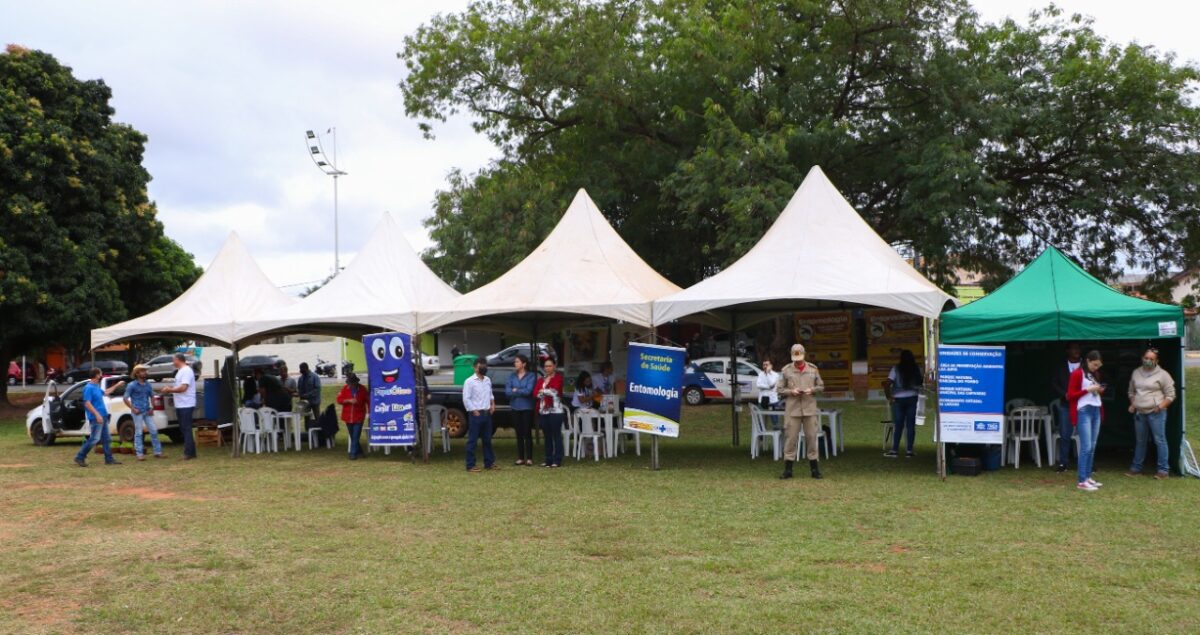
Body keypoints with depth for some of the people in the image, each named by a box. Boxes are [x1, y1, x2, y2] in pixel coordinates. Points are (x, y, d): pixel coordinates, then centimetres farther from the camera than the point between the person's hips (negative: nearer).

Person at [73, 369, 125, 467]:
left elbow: (105, 393, 34)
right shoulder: (89, 388, -15)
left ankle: (109, 459, 14)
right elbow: (87, 403, -21)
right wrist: (97, 414, -27)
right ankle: (80, 458, -1)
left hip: (103, 417, 10)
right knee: (94, 439, -10)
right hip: (96, 418, -10)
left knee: (107, 439, 10)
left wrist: (117, 385, 37)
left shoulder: (96, 387, 13)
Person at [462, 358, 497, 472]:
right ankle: (470, 465, 1)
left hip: (487, 413, 7)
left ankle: (489, 462, 21)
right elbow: (466, 399, -12)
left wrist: (492, 403, 7)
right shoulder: (469, 381, -9)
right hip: (475, 414, -7)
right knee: (472, 440, -3)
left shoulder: (488, 380, 12)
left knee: (487, 439, 13)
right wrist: (474, 411, -14)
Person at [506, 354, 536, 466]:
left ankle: (529, 458, 2)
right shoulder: (512, 376, 7)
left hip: (527, 407, -4)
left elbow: (528, 390, -16)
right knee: (519, 434, 8)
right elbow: (507, 391, -4)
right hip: (515, 407, 4)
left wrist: (515, 391, -5)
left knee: (527, 433, -2)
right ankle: (520, 458, 13)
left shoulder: (531, 376, -5)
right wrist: (521, 392, -13)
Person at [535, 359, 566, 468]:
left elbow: (555, 390, -12)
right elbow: (535, 393, 3)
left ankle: (557, 461, -3)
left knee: (556, 436, -5)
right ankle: (548, 460, 13)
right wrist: (548, 391, -11)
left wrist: (543, 391, -1)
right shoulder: (541, 379, 16)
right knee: (547, 436, 8)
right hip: (543, 411, 5)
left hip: (555, 410, -5)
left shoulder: (558, 377, 2)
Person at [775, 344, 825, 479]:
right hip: (793, 410, -1)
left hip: (810, 409, 1)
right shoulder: (786, 370, 4)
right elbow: (779, 389, 5)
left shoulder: (812, 369, 8)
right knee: (791, 438, -2)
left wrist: (812, 390, -7)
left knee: (811, 437, 4)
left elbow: (821, 386, 13)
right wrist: (791, 391, -11)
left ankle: (814, 469, 12)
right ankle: (788, 470, 4)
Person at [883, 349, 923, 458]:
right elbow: (921, 382, 10)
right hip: (913, 399, 1)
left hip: (899, 399, -1)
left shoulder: (896, 369, -8)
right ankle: (909, 451, 5)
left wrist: (888, 396, -5)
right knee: (910, 425, 5)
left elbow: (887, 384, -15)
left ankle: (894, 450, 5)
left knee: (897, 425, 5)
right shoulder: (917, 369, 1)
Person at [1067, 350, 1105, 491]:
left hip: (1096, 411, 8)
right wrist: (1087, 390, -17)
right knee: (1086, 447, -11)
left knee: (1092, 447, 9)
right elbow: (1070, 395, -9)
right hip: (1083, 411, -8)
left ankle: (1088, 477, 16)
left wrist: (1100, 390, 6)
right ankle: (1082, 481, -10)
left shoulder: (1095, 374, 17)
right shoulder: (1077, 374, -6)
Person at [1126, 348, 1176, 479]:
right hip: (1139, 413, 5)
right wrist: (1132, 404, 9)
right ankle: (1136, 468, 21)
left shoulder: (1162, 374, -4)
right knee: (1140, 441, 13)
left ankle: (1163, 469, 1)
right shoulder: (1136, 373, 12)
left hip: (1156, 413, -5)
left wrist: (1160, 406, -15)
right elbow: (1131, 392, 24)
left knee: (1159, 440, -5)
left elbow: (1170, 395, -2)